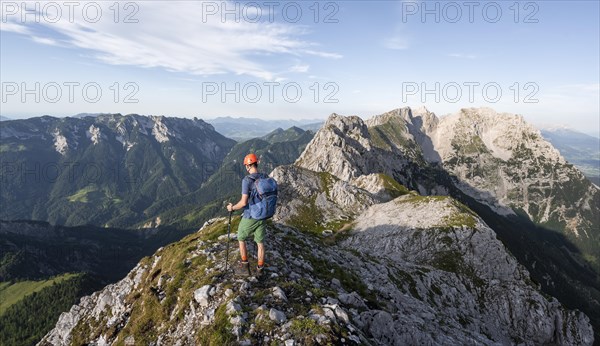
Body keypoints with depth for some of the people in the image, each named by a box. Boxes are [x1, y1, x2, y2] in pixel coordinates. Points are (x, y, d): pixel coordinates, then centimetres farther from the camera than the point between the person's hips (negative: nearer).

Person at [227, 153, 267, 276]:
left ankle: (244, 267, 23)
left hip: (250, 217, -5)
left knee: (241, 238, 19)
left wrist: (232, 207, -5)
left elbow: (244, 202, -25)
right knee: (260, 242, 16)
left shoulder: (247, 180, -21)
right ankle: (259, 269, 24)